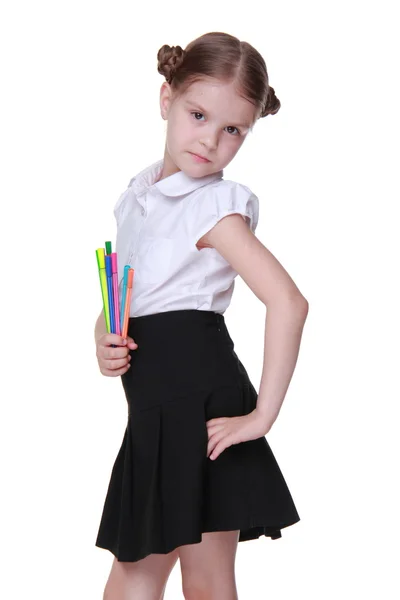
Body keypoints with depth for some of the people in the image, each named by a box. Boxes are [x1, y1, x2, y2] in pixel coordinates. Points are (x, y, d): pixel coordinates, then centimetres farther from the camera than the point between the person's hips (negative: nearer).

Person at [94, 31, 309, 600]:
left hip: (199, 398, -7)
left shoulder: (215, 207, -11)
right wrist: (103, 339, -3)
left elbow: (289, 302, -23)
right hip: (154, 405, 8)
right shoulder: (139, 195, 11)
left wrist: (263, 413, -22)